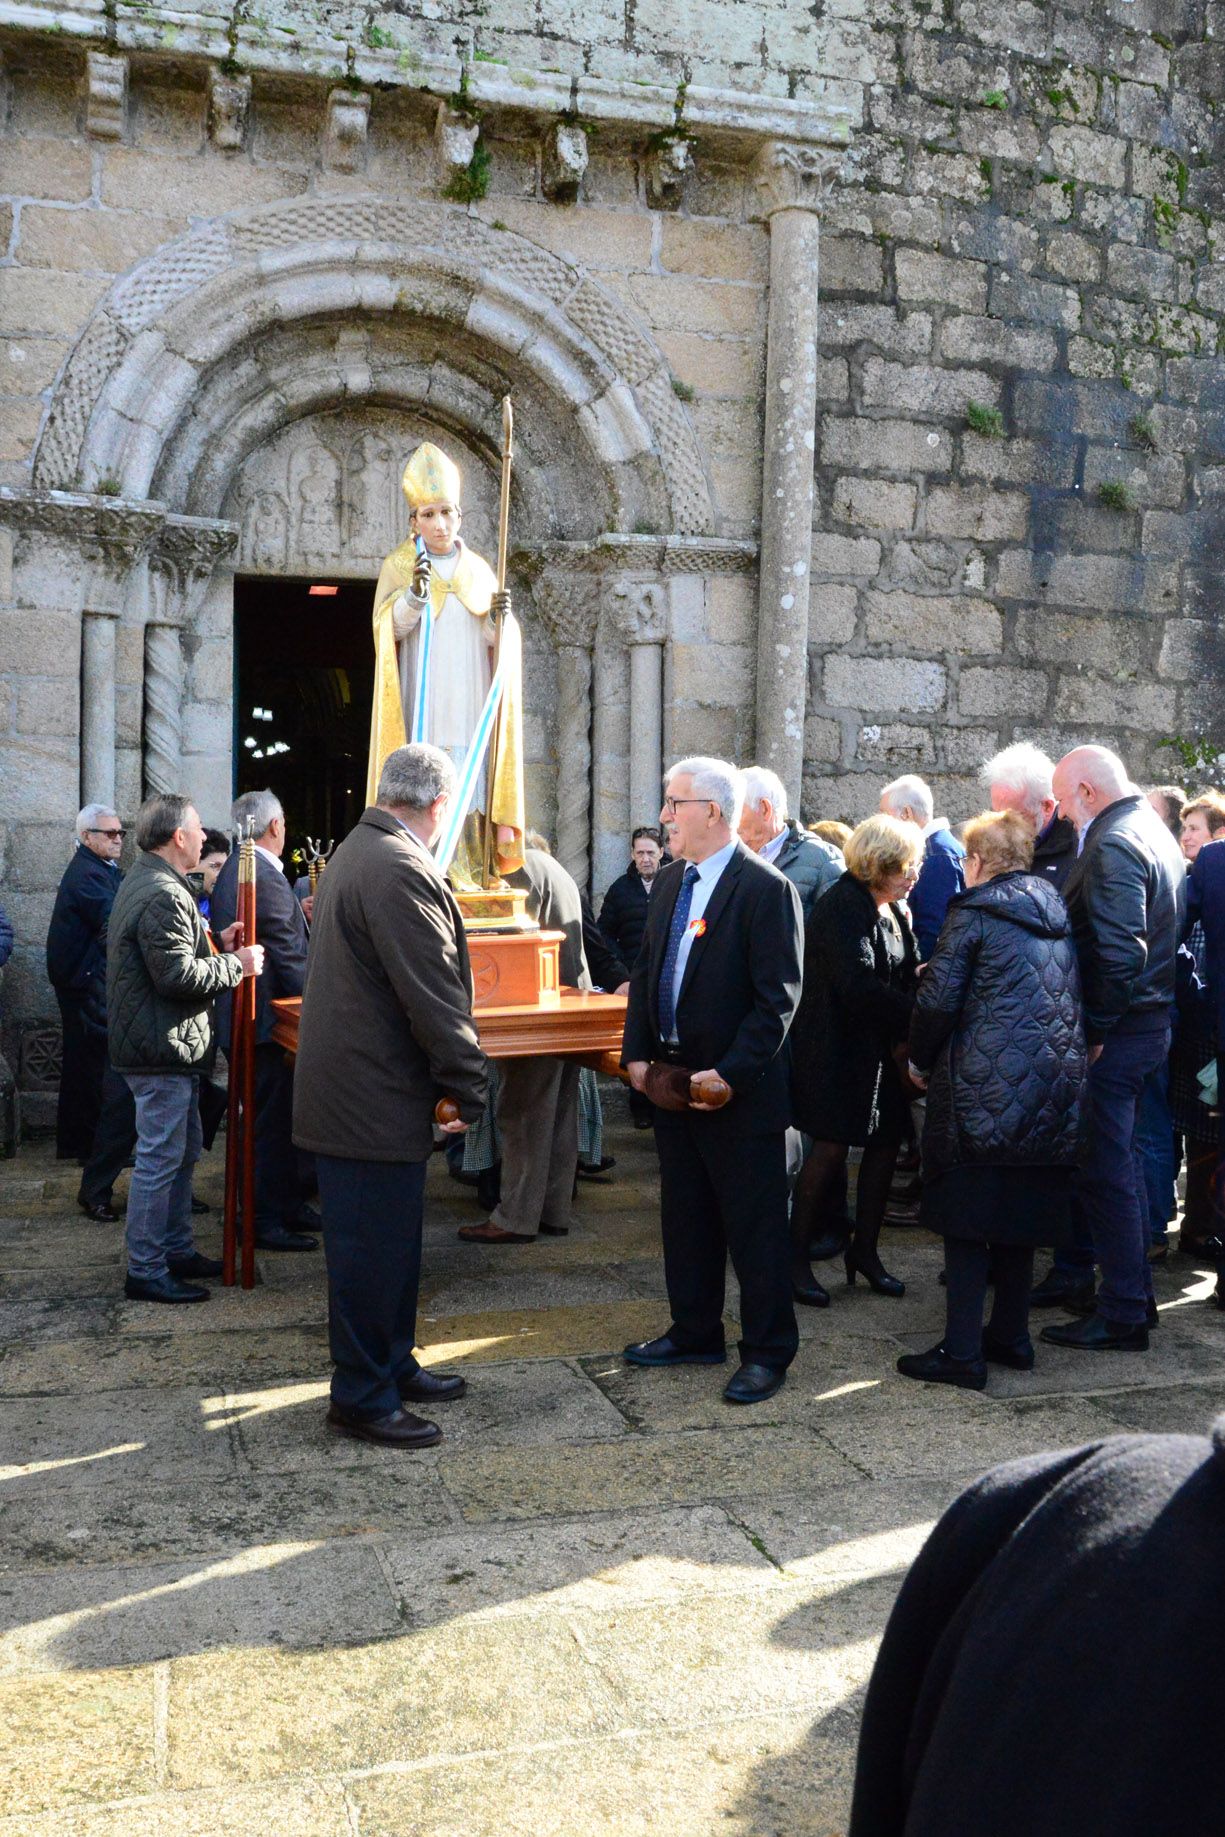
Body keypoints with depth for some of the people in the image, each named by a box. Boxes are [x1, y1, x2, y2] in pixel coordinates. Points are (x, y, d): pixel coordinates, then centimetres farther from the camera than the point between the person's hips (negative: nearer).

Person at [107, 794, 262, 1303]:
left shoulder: (141, 883, 15)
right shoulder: (164, 895, -21)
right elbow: (178, 975, -26)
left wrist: (215, 946, 9)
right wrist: (236, 964, -14)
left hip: (162, 1047, 11)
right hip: (163, 1050, -11)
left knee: (182, 1152, 19)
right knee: (159, 1160, -4)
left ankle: (177, 1250, 29)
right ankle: (145, 1272, 4)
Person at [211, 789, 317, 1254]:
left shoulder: (230, 872, 12)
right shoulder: (266, 877, -20)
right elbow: (288, 955, -22)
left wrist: (298, 914, 21)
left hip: (240, 1014, 10)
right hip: (267, 1018, -10)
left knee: (273, 1117, 19)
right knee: (274, 1122, -1)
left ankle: (285, 1204, 29)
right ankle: (267, 1222, 7)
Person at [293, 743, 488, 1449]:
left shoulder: (353, 854, 13)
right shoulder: (401, 871, -21)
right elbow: (434, 996, -22)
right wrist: (469, 1089, -12)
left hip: (351, 1090, 11)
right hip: (375, 1098, -11)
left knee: (390, 1239, 20)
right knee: (374, 1249, 1)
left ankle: (392, 1364, 33)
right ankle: (362, 1397, 14)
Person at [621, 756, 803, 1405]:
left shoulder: (764, 888, -15)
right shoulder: (670, 882, 9)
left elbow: (777, 997, -18)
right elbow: (645, 971, 15)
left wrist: (730, 1073, -21)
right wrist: (637, 1053, 5)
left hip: (739, 1092, -8)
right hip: (672, 1082, 8)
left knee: (754, 1226, 4)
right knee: (684, 1217, 18)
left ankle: (767, 1351, 18)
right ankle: (695, 1333, 34)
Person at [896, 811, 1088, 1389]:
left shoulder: (973, 912, -7)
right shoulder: (1058, 916, 13)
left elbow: (937, 998, -12)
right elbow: (1075, 1000, 17)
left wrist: (920, 1061, 2)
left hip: (984, 1091, -7)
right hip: (1054, 1093, 7)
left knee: (966, 1221, 0)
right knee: (1021, 1214, 16)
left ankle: (962, 1353, 2)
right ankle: (1011, 1335, 25)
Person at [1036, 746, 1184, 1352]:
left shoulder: (1112, 847, -19)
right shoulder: (1153, 830, 14)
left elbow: (1120, 954, -27)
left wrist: (1095, 1031, -18)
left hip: (1113, 1034, -11)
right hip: (1149, 1023, 11)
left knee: (1106, 1171, -2)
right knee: (1114, 1161, 19)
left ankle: (1123, 1314, 6)